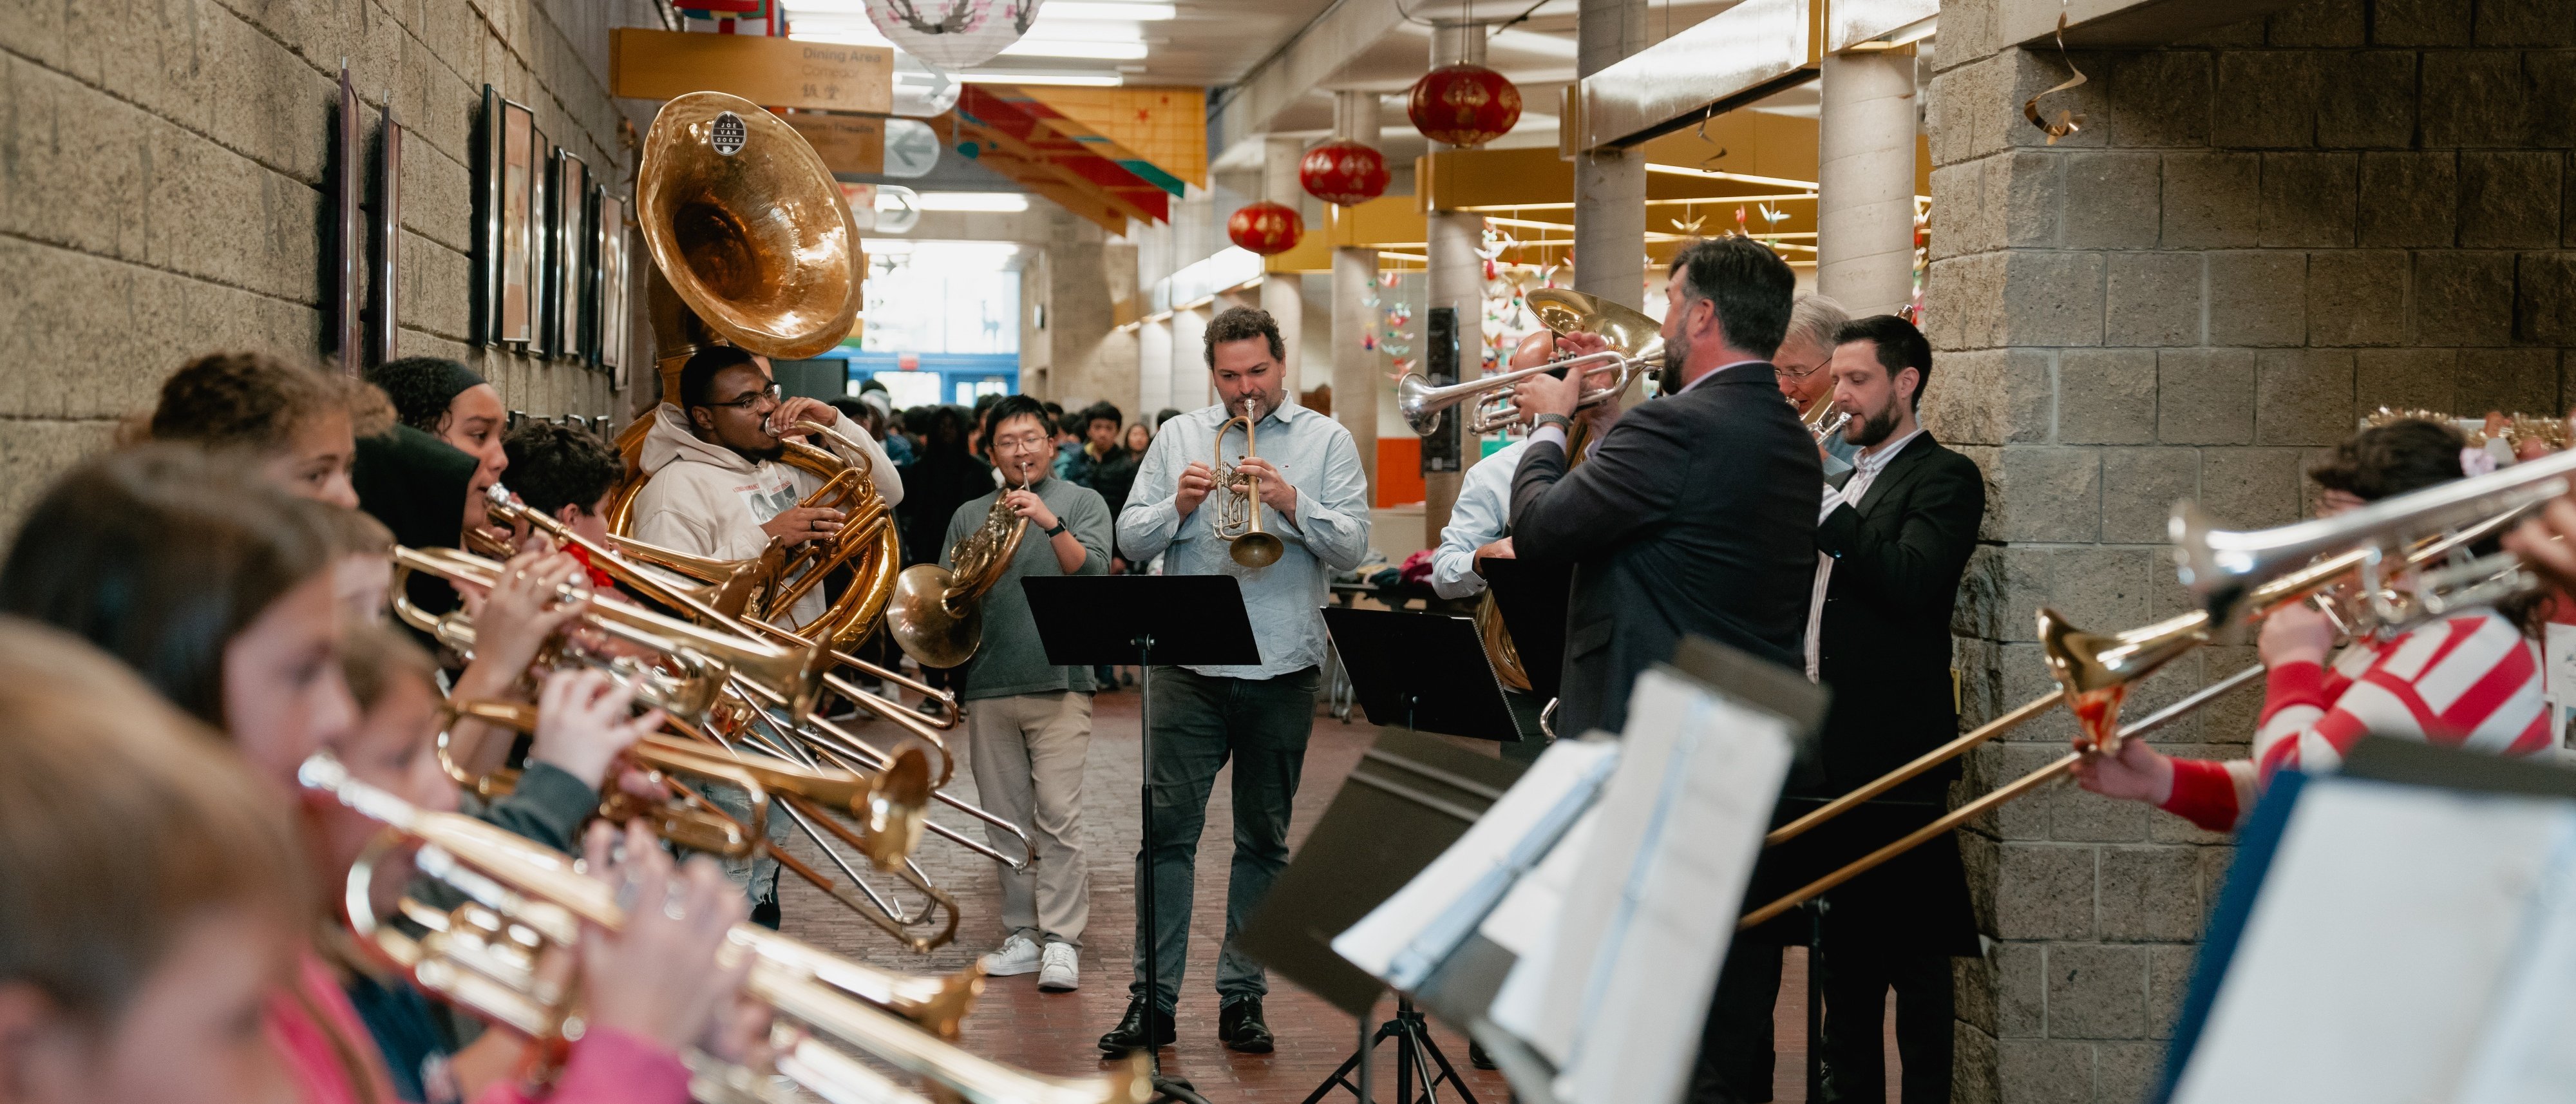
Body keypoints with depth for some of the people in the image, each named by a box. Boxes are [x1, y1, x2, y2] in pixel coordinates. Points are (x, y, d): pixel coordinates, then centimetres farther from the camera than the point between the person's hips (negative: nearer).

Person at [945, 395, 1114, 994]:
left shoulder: (1082, 502, 7)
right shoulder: (970, 515, 16)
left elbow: (1091, 573, -8)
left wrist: (1050, 522, -20)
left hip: (1059, 680, -4)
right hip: (987, 684, 4)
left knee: (1058, 816, -10)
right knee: (1006, 821, 7)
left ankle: (1062, 940, -7)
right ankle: (1021, 935, 14)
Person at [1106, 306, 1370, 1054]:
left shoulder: (1326, 440, 6)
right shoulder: (1178, 437, 11)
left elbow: (1352, 547, -3)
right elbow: (1131, 539, 7)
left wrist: (1292, 502, -18)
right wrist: (1178, 505, -11)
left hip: (1283, 670, 0)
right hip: (1191, 667, 1)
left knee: (1264, 840, 7)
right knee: (1168, 828, -3)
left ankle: (1242, 997, 16)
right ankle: (1153, 997, 3)